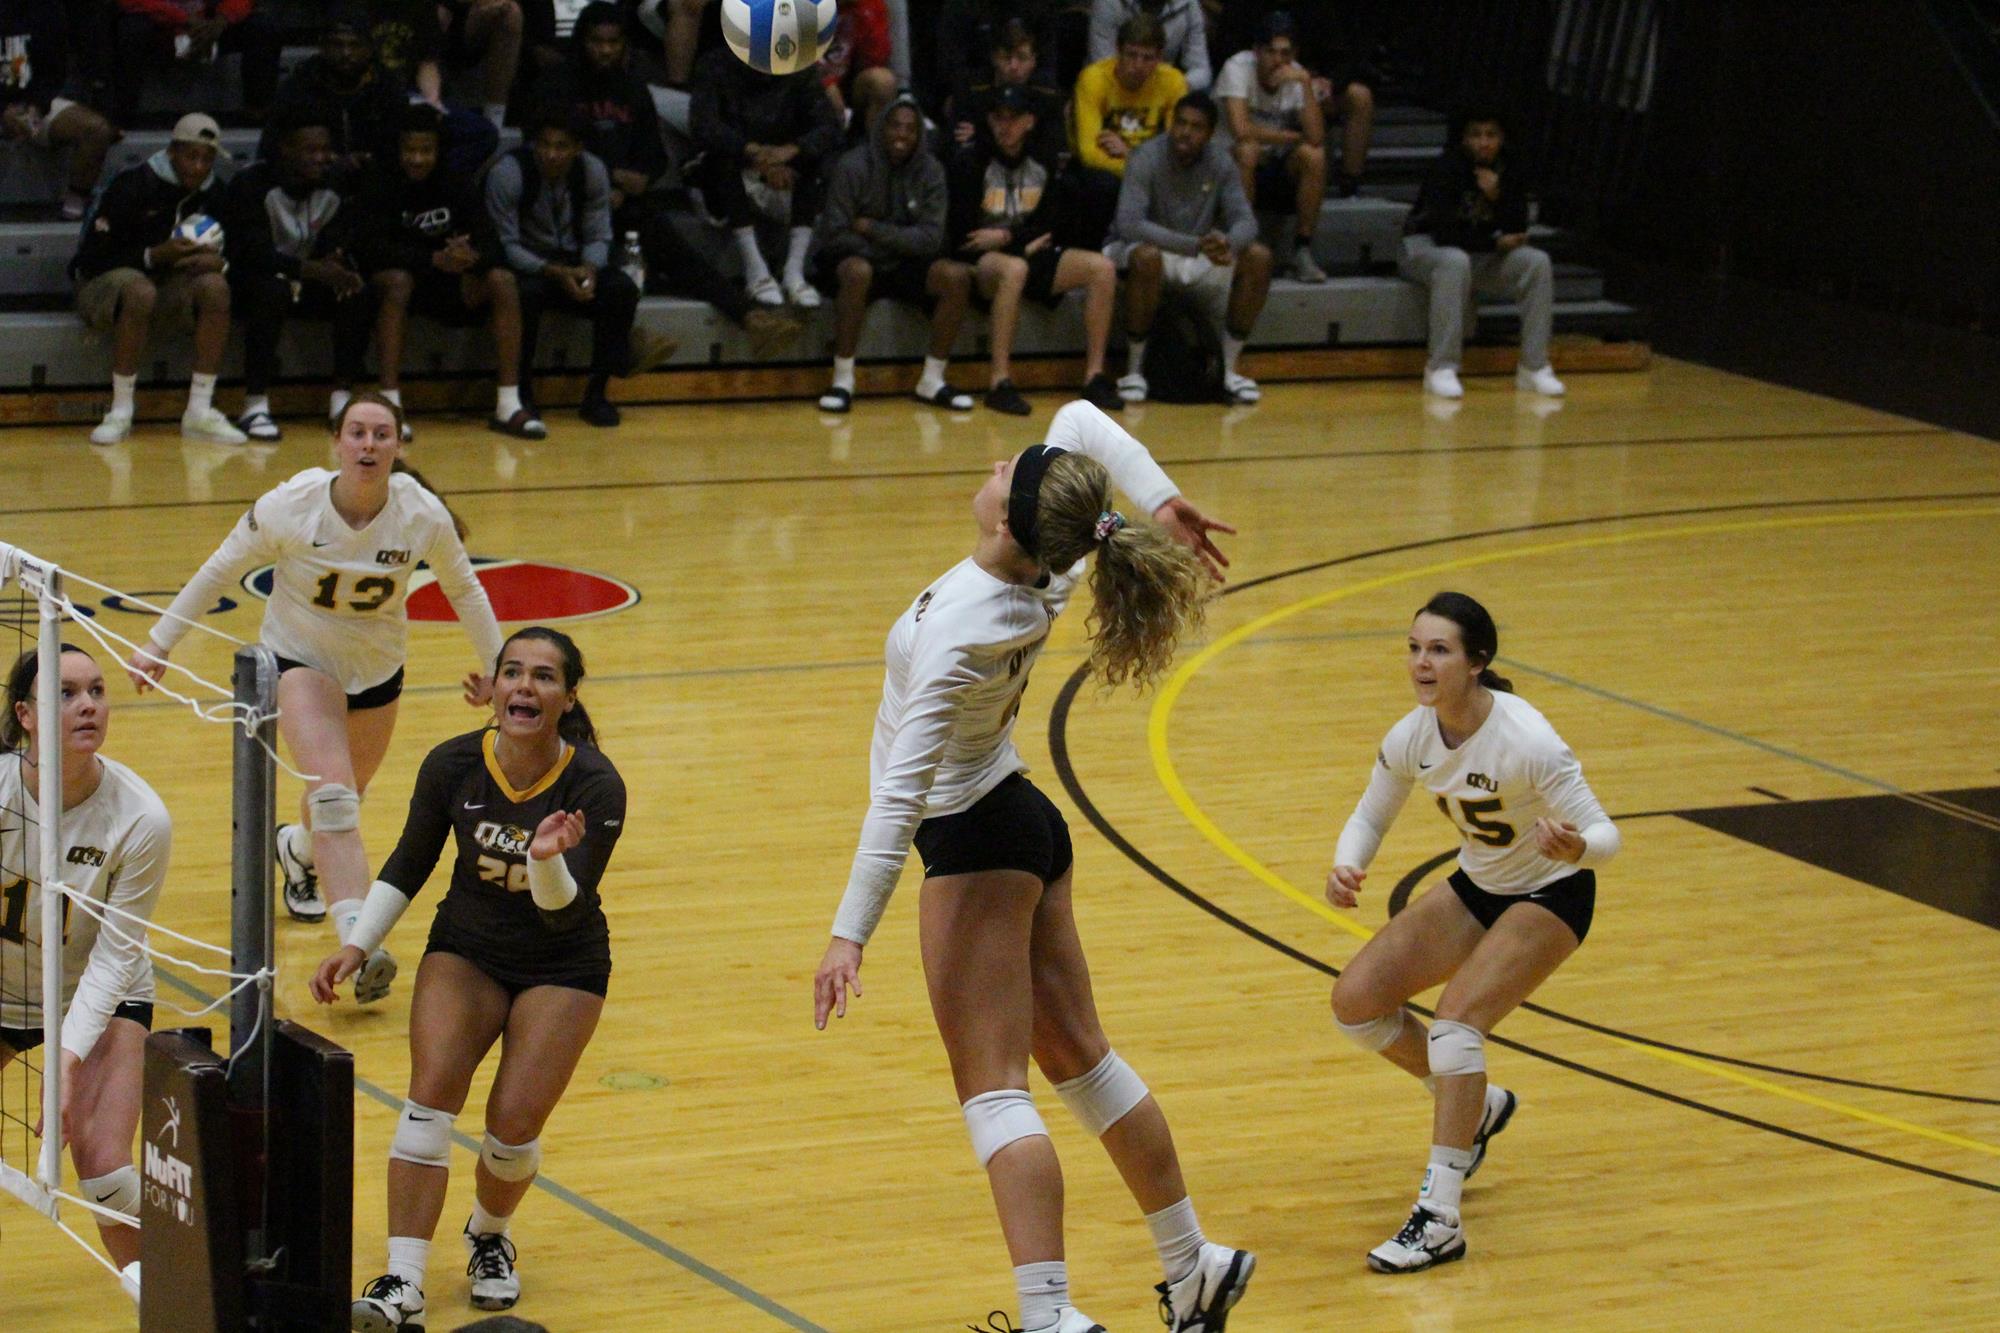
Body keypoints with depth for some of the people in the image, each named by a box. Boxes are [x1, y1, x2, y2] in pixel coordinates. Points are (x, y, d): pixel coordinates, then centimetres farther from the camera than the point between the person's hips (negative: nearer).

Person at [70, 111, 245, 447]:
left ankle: (200, 411, -22)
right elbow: (92, 258, -19)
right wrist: (153, 256, -30)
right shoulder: (131, 186, -19)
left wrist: (216, 261, -21)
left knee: (215, 286, -26)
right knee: (140, 291, -39)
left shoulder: (212, 194, -2)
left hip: (170, 281, 5)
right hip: (106, 281, -5)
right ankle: (120, 413, -28)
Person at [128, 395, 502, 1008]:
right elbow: (219, 572, -9)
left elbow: (463, 588, 1)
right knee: (333, 792, -25)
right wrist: (159, 645, -5)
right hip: (299, 658, -3)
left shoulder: (423, 516, -20)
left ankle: (298, 849, 58)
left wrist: (494, 663, 8)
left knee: (342, 803, 20)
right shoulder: (289, 507, -24)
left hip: (377, 669, 3)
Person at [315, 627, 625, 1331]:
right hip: (466, 948, 2)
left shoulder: (595, 786, -23)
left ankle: (489, 1235, 23)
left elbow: (566, 911, -28)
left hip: (562, 964, -2)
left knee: (514, 1125, -12)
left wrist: (549, 859, -47)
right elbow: (408, 866, 1)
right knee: (431, 1093, -20)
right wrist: (357, 946, -6)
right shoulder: (453, 765, -16)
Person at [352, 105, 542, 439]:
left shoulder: (458, 186, 1)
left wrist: (472, 257, -33)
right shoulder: (380, 188, -9)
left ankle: (508, 406, -22)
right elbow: (370, 248, -23)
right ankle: (389, 404, -38)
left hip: (450, 286, 4)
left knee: (503, 281, -21)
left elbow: (490, 244, -7)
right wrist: (434, 259, -34)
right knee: (397, 280, -37)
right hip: (401, 278, -3)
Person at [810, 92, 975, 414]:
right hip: (856, 260, -4)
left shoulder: (930, 170, 0)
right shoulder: (852, 167, -12)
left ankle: (932, 381, -10)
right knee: (858, 271, -39)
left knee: (958, 276, -22)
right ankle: (842, 381, -29)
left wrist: (873, 229, -17)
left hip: (905, 267, 4)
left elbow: (930, 239, -8)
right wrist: (894, 242, -16)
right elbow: (834, 234, -14)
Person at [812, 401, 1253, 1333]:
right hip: (1024, 824, 9)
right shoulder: (1050, 570, -7)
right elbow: (1080, 420, 8)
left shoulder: (958, 630, -28)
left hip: (975, 843, -9)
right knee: (1077, 1054, 17)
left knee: (992, 1088, -10)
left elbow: (902, 793, -29)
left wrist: (851, 933, -28)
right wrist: (1159, 502, -3)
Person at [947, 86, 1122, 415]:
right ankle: (1000, 384, -42)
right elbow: (962, 234, -11)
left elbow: (1052, 224, 5)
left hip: (1030, 255, 6)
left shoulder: (1044, 164, 8)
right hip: (981, 262, -6)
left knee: (1102, 268, -15)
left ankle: (1095, 376, -14)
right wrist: (1024, 242, -8)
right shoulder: (971, 161, -7)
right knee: (1014, 269, -41)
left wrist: (1007, 236, -12)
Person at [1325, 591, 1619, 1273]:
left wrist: (1576, 845, -52)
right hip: (1476, 886, 7)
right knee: (1355, 1000, -4)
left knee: (1455, 1022, -26)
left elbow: (1604, 834, -27)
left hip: (1550, 896, -7)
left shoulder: (1525, 739, -31)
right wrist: (1345, 868, -20)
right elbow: (1369, 817, 2)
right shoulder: (1411, 737, -14)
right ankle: (1477, 1107, 20)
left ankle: (1439, 1221, -22)